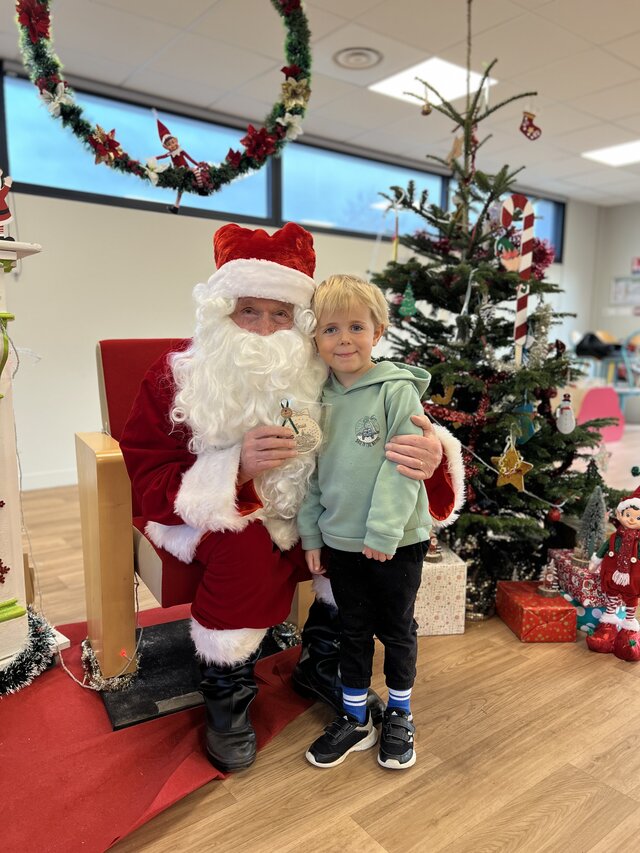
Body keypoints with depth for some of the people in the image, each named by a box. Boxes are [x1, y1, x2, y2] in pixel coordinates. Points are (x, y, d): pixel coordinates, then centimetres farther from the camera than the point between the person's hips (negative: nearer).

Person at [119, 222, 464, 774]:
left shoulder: (321, 374, -10)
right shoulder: (178, 378, -15)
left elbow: (388, 435, -12)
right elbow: (150, 483, -18)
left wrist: (431, 456, -38)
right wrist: (237, 466, -36)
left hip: (299, 516, 4)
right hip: (212, 516, -3)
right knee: (248, 549, -32)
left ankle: (319, 665, 9)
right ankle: (227, 694, -4)